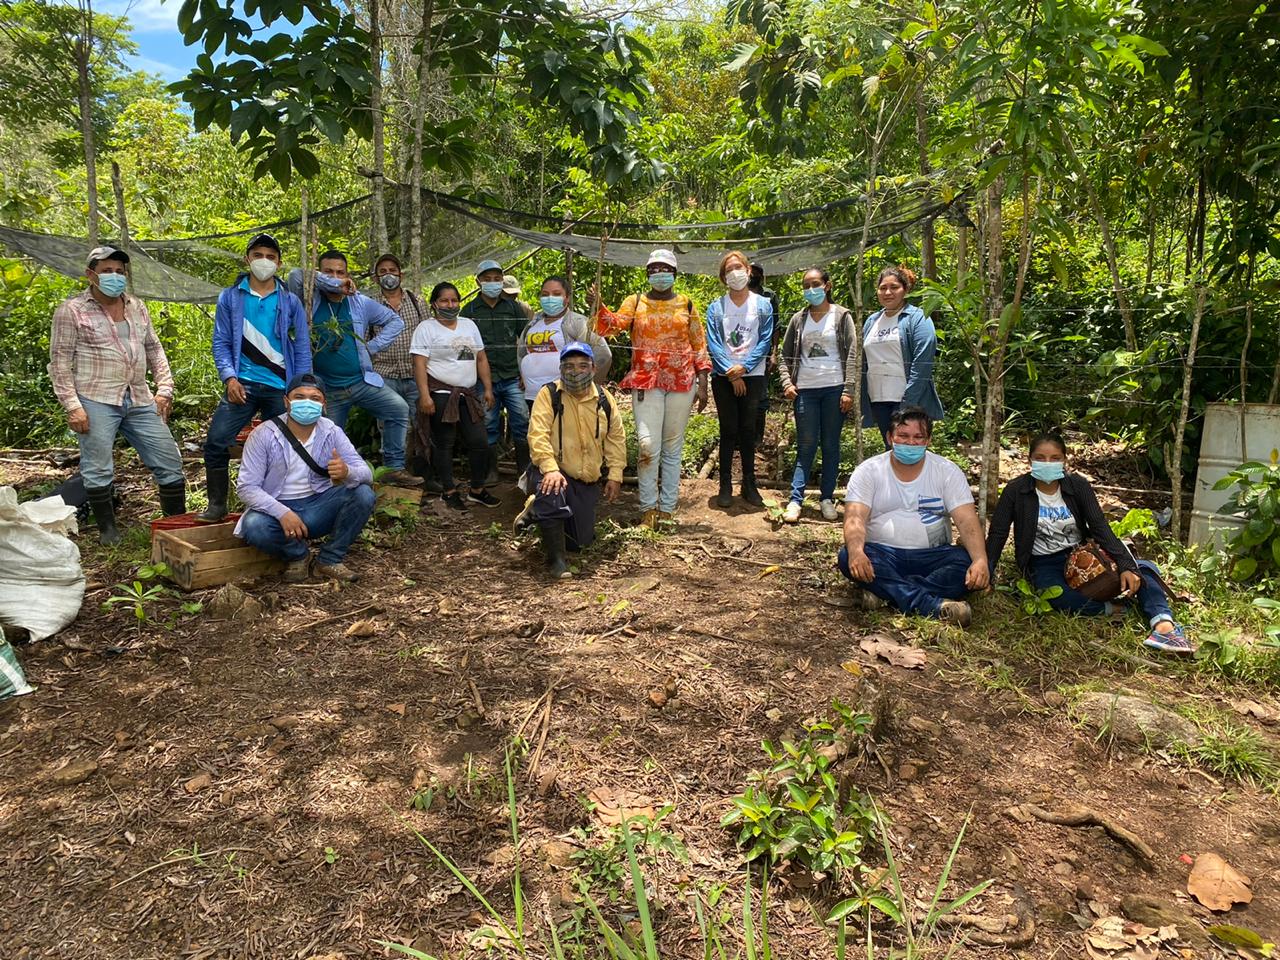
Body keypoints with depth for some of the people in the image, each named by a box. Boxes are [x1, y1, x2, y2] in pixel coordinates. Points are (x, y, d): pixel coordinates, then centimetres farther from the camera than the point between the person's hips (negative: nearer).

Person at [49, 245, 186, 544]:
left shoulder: (137, 307, 14)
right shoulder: (71, 310, -1)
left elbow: (154, 349, 20)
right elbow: (60, 362, -3)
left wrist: (164, 388, 8)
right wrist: (72, 406, -11)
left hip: (140, 401, 5)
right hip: (97, 402, -5)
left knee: (170, 462, 3)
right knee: (98, 469, -2)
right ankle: (108, 529, 13)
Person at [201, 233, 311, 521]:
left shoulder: (290, 302, 7)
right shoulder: (230, 298, 7)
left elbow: (302, 349, 6)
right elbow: (221, 343, 4)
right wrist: (229, 378, -10)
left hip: (281, 388, 0)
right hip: (243, 384, 0)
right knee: (215, 443, -9)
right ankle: (217, 504, 6)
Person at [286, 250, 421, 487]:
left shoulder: (361, 303, 6)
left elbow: (395, 321, 11)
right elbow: (296, 275, -21)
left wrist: (373, 347, 1)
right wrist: (334, 285, -16)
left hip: (362, 381, 2)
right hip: (327, 389, -1)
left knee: (399, 409, -14)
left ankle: (394, 468, -7)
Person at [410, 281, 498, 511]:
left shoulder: (469, 325, 15)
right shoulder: (426, 328, -2)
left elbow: (481, 358, 16)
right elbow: (419, 364, -10)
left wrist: (488, 389, 9)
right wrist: (424, 395, -19)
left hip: (468, 395, 6)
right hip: (440, 395, -5)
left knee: (480, 442, 5)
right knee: (443, 444, 2)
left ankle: (477, 490, 20)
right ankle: (450, 492, 13)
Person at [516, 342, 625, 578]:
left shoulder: (603, 399, 4)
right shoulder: (549, 394, -10)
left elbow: (616, 437, 10)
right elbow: (538, 435, -21)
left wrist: (615, 475, 3)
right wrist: (551, 469, -34)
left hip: (587, 481, 5)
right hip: (554, 472, -5)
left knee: (581, 541, 7)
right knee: (552, 494, -41)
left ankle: (538, 510, 34)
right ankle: (556, 559, -21)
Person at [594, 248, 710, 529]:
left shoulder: (686, 305, 10)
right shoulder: (635, 302, 8)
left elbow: (699, 346, 9)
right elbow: (613, 325, -8)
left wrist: (702, 383, 3)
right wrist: (599, 306, -27)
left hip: (681, 383, 1)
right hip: (646, 382, -1)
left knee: (673, 448, 6)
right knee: (648, 446, -11)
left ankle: (667, 508, 15)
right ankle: (648, 508, 1)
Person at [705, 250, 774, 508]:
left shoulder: (763, 305, 6)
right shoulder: (715, 308, 4)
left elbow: (765, 341, -1)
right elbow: (713, 344, -3)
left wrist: (743, 366, -13)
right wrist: (731, 373, -13)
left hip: (753, 376, 0)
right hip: (723, 378, 0)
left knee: (748, 430, 3)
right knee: (728, 430, -1)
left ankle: (749, 484, 13)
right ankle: (725, 485, 7)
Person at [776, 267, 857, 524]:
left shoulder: (842, 316, 4)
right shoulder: (798, 319, 10)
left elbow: (851, 355, -1)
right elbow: (785, 355, 13)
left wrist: (848, 390, -8)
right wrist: (786, 382, -2)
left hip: (834, 388, -1)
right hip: (805, 390, 1)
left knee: (830, 445, 5)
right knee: (805, 446, 0)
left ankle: (827, 498, 14)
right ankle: (795, 500, -1)